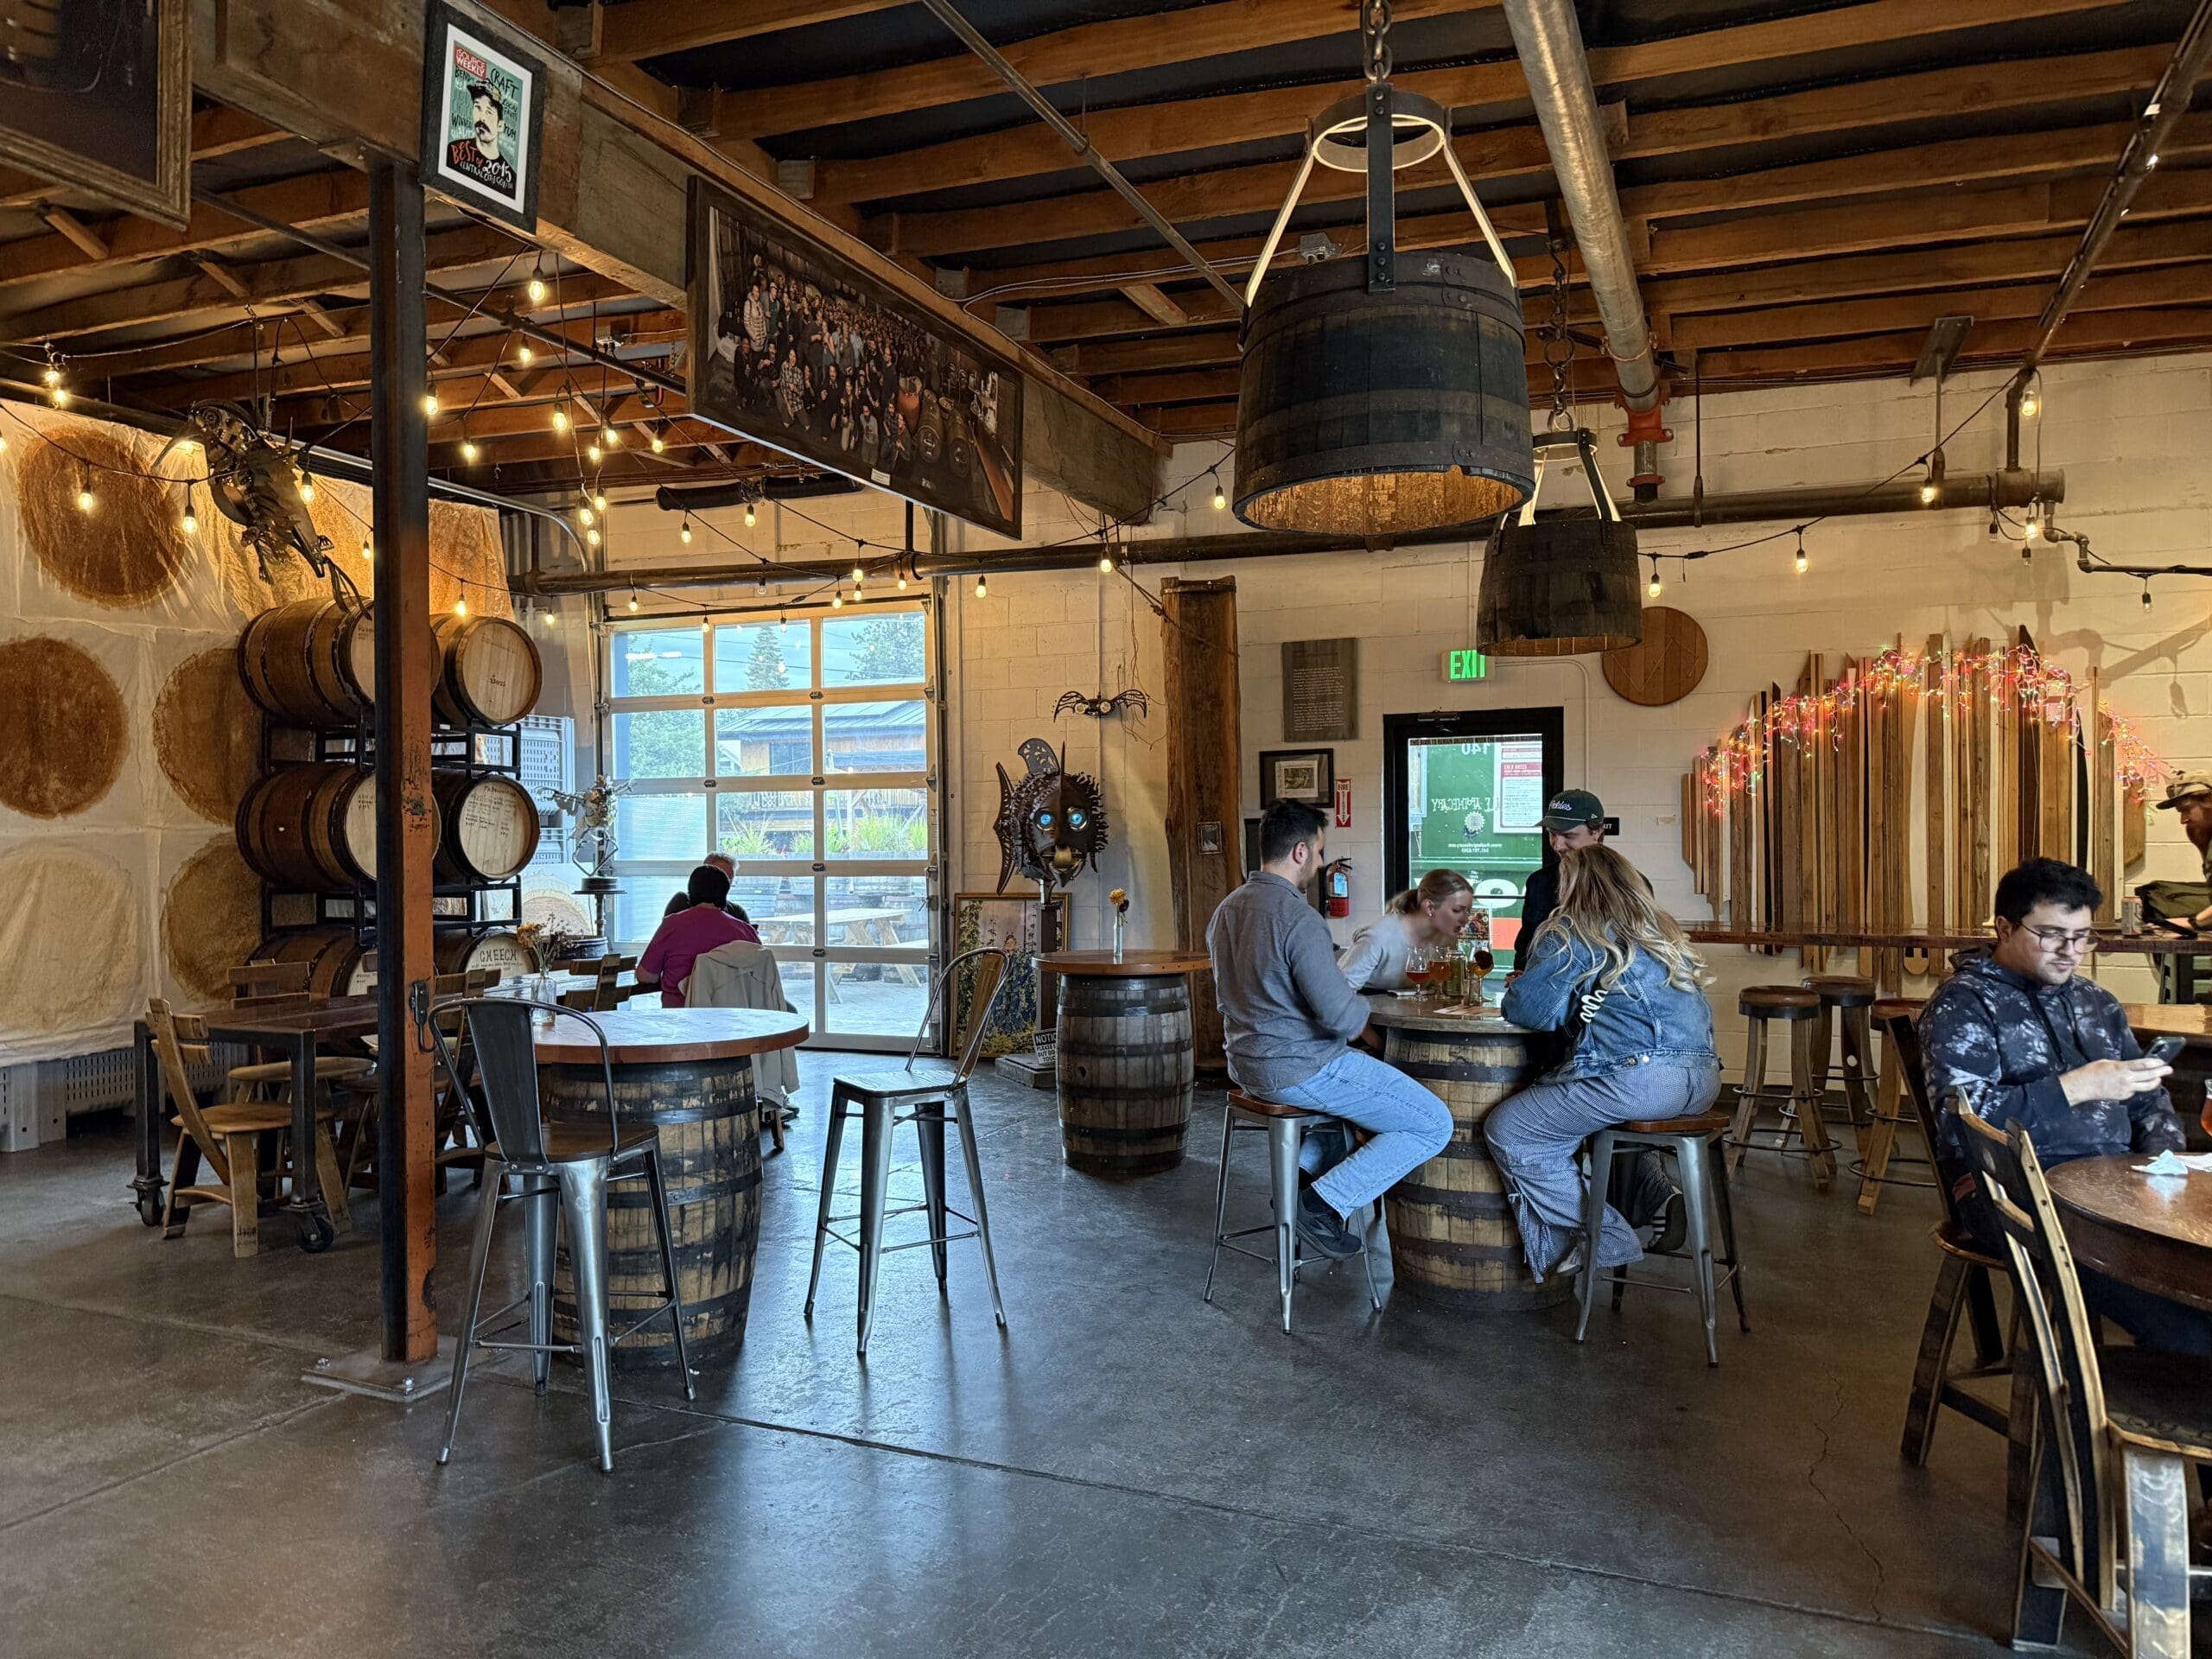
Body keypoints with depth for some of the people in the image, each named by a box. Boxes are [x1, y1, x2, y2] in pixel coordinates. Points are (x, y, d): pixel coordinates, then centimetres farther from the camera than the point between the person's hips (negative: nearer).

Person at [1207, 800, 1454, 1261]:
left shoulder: (1227, 909, 6)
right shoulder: (1298, 918, -23)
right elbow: (1341, 1016, -23)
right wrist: (1362, 1010, 0)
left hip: (1246, 1064, 9)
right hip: (1301, 1071, -9)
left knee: (1354, 1075, 36)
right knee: (1434, 1124, -2)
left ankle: (1304, 1173, 23)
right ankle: (1326, 1202, -5)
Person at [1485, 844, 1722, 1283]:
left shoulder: (1570, 933, -1)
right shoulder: (1662, 930, 21)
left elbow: (1527, 1010, -5)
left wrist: (1511, 997, 16)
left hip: (1639, 1077, -9)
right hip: (1704, 1077, 9)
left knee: (1508, 1132, 2)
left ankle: (1603, 1239, 2)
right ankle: (1657, 1197, 17)